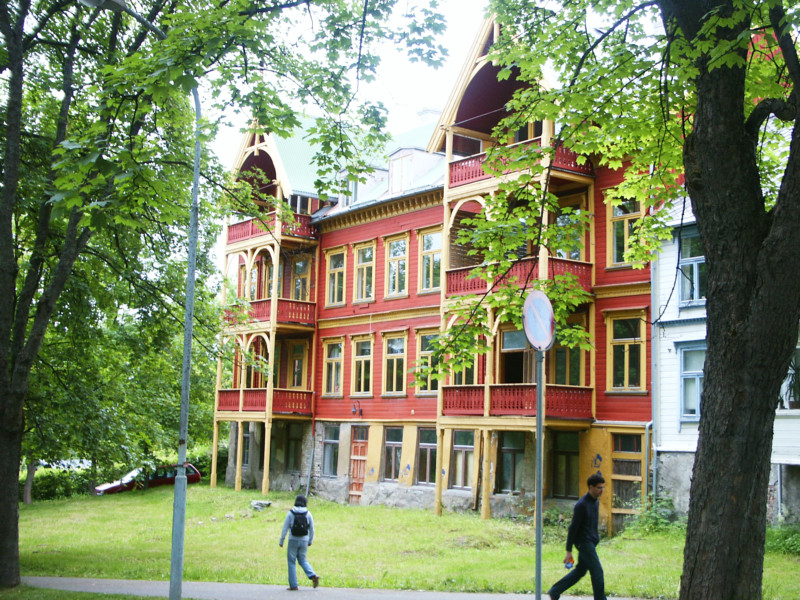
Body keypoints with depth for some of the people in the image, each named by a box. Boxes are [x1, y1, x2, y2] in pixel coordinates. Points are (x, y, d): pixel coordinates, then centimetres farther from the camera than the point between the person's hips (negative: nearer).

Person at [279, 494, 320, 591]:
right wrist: (310, 541, 18)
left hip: (293, 540, -2)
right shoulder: (308, 514, 1)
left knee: (291, 562, 7)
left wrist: (281, 541, 1)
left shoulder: (290, 513, -5)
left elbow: (285, 528, -5)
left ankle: (293, 585, 6)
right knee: (302, 559, 18)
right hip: (304, 540, 3)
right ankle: (313, 575, -4)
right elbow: (312, 529, 5)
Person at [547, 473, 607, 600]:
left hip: (591, 541, 9)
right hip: (584, 542, -9)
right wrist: (568, 551, -17)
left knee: (580, 571, 13)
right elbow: (573, 528, -17)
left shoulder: (595, 502, 10)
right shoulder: (581, 504, -18)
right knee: (597, 571, -7)